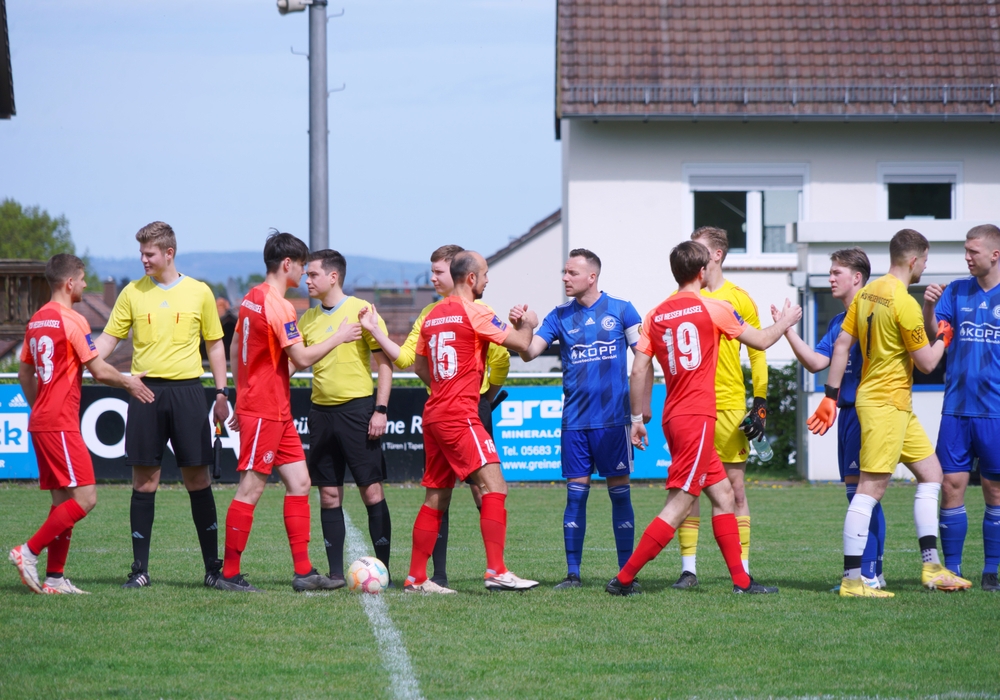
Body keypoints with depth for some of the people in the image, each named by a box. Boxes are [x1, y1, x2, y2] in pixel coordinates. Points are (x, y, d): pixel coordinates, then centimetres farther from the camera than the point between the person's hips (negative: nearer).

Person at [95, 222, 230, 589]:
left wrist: (222, 393, 4)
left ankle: (213, 565, 8)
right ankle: (140, 568, 6)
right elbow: (108, 339, 7)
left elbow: (215, 344, 10)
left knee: (198, 479, 0)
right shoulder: (133, 293, 6)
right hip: (146, 391, 1)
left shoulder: (199, 293, 4)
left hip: (187, 390, -1)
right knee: (144, 481, 1)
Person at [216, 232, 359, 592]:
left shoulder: (251, 298, 11)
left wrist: (241, 397, 24)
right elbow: (302, 358, -18)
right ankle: (229, 574, -1)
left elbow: (234, 348, 19)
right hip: (265, 411, -10)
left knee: (299, 481, 8)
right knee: (251, 488, -5)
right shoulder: (277, 305, -17)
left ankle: (303, 572, 7)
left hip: (278, 412, 10)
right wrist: (339, 337, -5)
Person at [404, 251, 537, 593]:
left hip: (434, 413, 9)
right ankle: (496, 571, -23)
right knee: (494, 485, -13)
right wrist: (527, 324, 11)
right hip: (460, 416, -9)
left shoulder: (432, 316, 14)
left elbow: (419, 366, 24)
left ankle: (416, 578, 14)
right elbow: (520, 344, -9)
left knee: (436, 497, 12)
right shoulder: (474, 313, -9)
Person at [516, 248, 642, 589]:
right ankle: (572, 573, 6)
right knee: (576, 494, 2)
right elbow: (529, 352, -1)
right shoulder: (560, 316, 8)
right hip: (575, 420, 2)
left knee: (619, 493, 0)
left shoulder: (621, 310, 1)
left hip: (614, 418, -2)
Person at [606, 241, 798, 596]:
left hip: (674, 417, 7)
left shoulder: (655, 316, 8)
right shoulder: (713, 308, -6)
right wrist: (784, 322, 24)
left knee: (724, 495, 15)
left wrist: (637, 417, 14)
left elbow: (639, 371, 5)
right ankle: (624, 579, -12)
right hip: (697, 417, -7)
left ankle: (741, 580, 14)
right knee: (678, 506, -7)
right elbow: (761, 341, 5)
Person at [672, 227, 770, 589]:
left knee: (735, 487, 0)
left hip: (730, 407, -1)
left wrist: (760, 404, -1)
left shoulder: (740, 300, 3)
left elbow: (757, 354, 5)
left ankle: (742, 569, 5)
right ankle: (688, 568, 4)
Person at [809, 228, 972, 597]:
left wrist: (831, 395, 12)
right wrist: (943, 338, 7)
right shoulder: (904, 303, -18)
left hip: (898, 405, 10)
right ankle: (851, 580, -9)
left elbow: (842, 344, 9)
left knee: (930, 472, 14)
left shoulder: (867, 292, 8)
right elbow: (926, 362, -13)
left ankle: (931, 567, 14)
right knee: (871, 488, -9)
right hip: (886, 403, -10)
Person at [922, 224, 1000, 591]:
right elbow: (932, 330, -2)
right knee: (952, 484, -1)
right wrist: (928, 306, -21)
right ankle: (951, 568, 5)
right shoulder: (956, 292, 8)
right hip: (957, 407, 2)